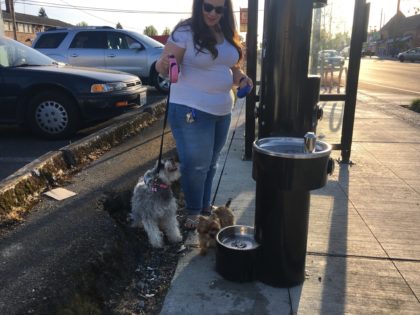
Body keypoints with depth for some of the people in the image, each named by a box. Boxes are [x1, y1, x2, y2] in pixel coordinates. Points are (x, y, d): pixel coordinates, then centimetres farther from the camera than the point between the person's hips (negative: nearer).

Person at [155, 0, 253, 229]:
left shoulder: (228, 35, 8)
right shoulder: (184, 32, -12)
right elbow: (162, 66, -13)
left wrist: (241, 78, -2)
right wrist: (165, 64, -37)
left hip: (222, 110, 7)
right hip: (191, 110, -7)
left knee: (210, 162, 16)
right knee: (195, 164, -2)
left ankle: (205, 206, 33)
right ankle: (193, 213, 15)